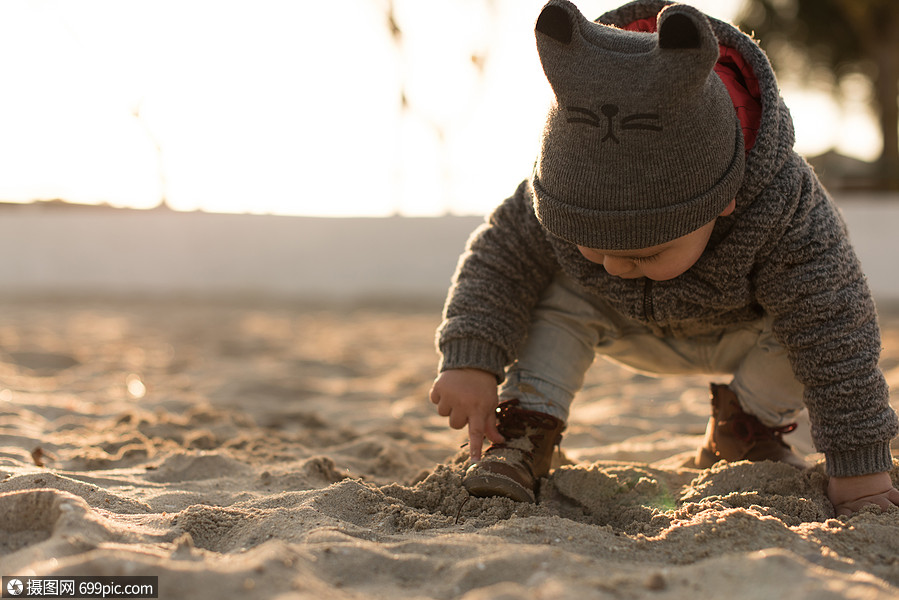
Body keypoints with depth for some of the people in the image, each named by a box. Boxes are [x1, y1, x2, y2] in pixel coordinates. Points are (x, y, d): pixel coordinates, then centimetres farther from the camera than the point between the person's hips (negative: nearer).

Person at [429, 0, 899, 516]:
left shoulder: (784, 209, -44)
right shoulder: (564, 196, -36)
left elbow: (838, 339, -39)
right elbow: (498, 257, -20)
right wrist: (470, 361, -33)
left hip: (739, 335, -1)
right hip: (633, 332, 1)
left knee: (816, 317, -27)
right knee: (559, 292, -24)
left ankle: (747, 421, -1)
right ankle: (522, 430, -15)